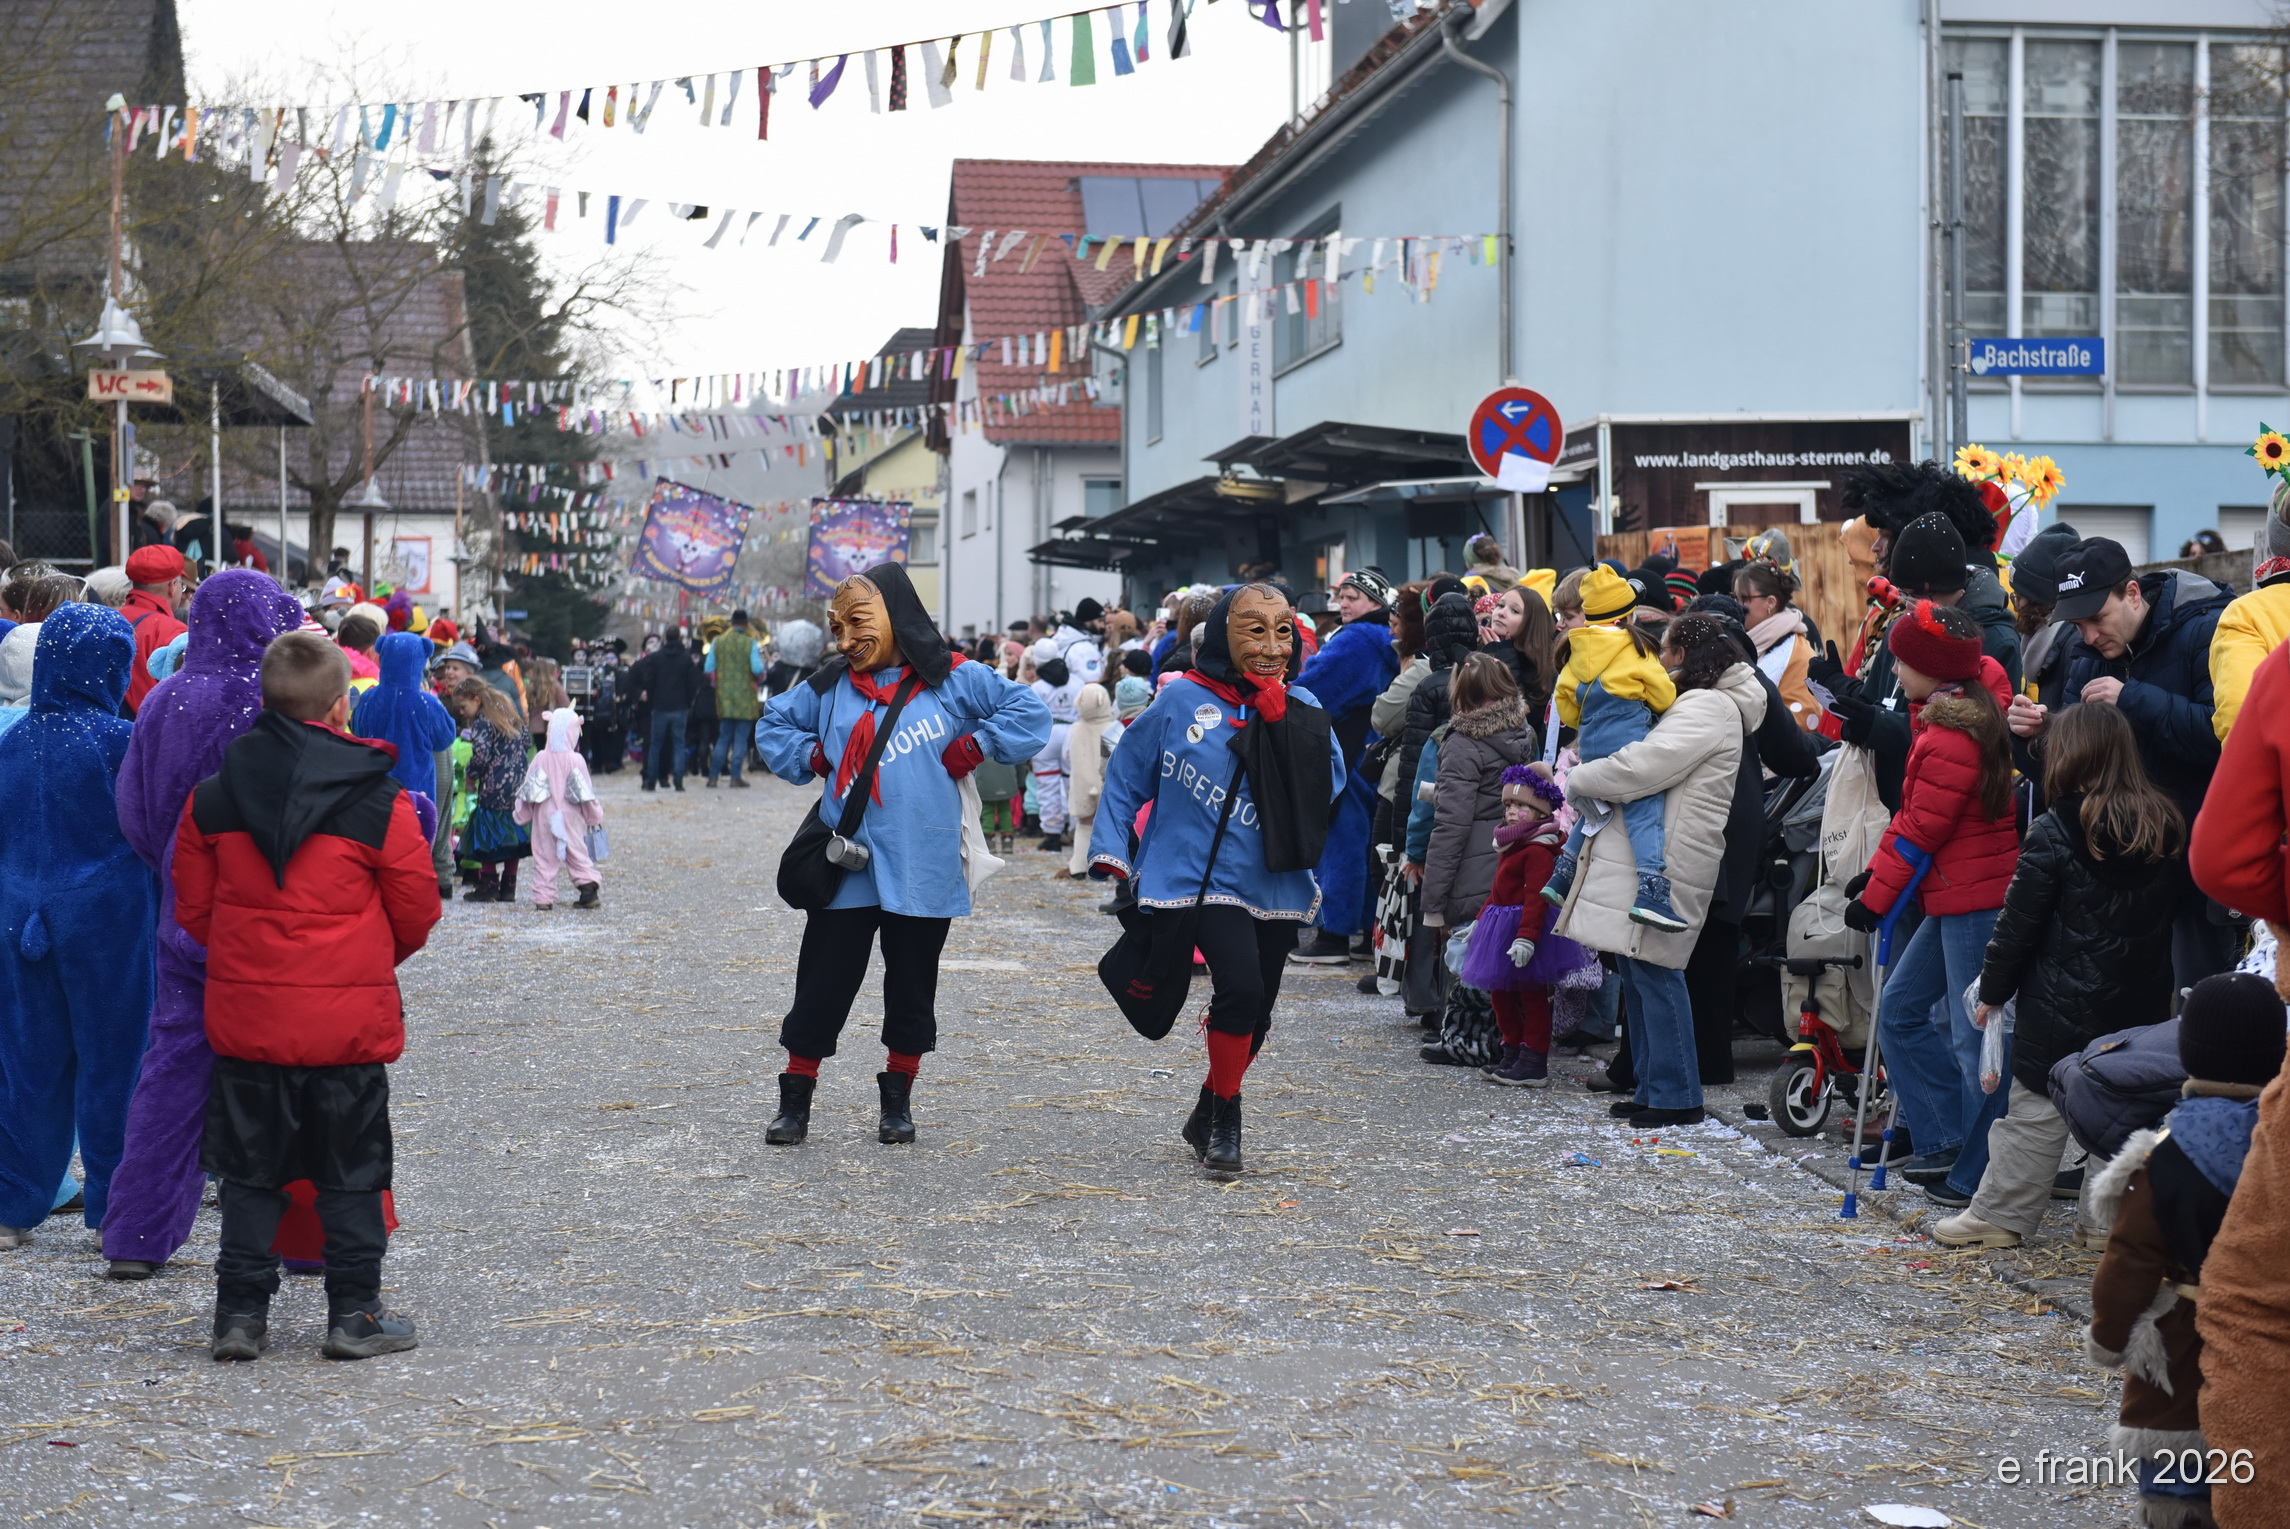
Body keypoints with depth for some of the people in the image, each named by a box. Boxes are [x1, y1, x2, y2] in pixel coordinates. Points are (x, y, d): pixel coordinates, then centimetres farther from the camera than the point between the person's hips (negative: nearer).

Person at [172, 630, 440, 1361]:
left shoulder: (212, 798, -1)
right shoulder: (381, 804, -10)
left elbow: (193, 907, 6)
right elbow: (416, 910, -1)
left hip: (244, 1017, 3)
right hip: (350, 1019, -2)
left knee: (250, 1169, 13)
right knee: (351, 1171, 9)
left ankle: (240, 1311, 13)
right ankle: (355, 1312, 12)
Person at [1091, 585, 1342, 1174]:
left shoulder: (1302, 708, 3)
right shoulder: (1182, 701, -6)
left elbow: (1327, 786, -5)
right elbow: (1127, 773, 4)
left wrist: (1281, 721, -14)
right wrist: (1113, 850, 0)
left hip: (1276, 883, 4)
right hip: (1203, 877, -4)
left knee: (1255, 1013, 12)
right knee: (1240, 984, -24)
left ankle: (1208, 1118, 36)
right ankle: (1225, 1115, -3)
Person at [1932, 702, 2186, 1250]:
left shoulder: (2055, 833, -12)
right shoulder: (2168, 830, 4)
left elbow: (2018, 922, -9)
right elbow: (2177, 904, 13)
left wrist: (1993, 990, 1)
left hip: (2061, 1008, -4)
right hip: (2142, 1008, 5)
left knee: (2035, 1109, 2)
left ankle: (1999, 1215, 7)